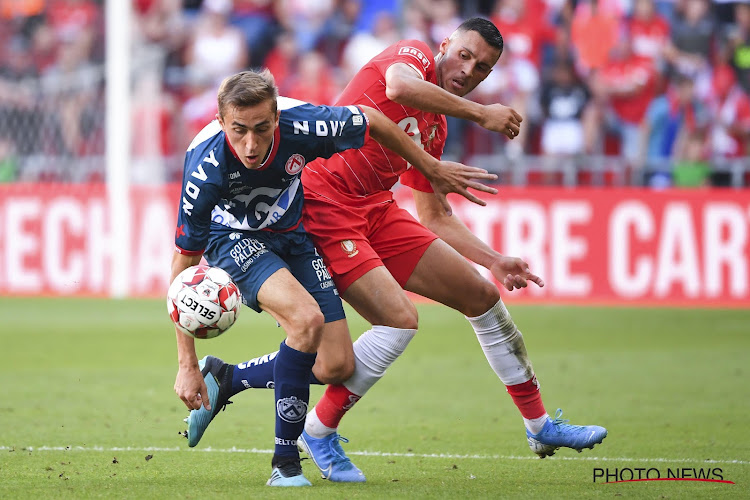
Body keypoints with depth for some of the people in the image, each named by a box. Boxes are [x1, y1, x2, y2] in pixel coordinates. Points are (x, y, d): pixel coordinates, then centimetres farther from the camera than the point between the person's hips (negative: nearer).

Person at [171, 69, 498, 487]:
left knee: (337, 367, -6)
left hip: (292, 234, 4)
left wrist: (433, 169, 5)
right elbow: (184, 264, -26)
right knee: (306, 318, -32)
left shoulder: (301, 124, -31)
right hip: (233, 240, -4)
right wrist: (187, 366, -28)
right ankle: (286, 462, -19)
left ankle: (224, 378, 14)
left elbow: (372, 122, -8)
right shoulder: (206, 165, -35)